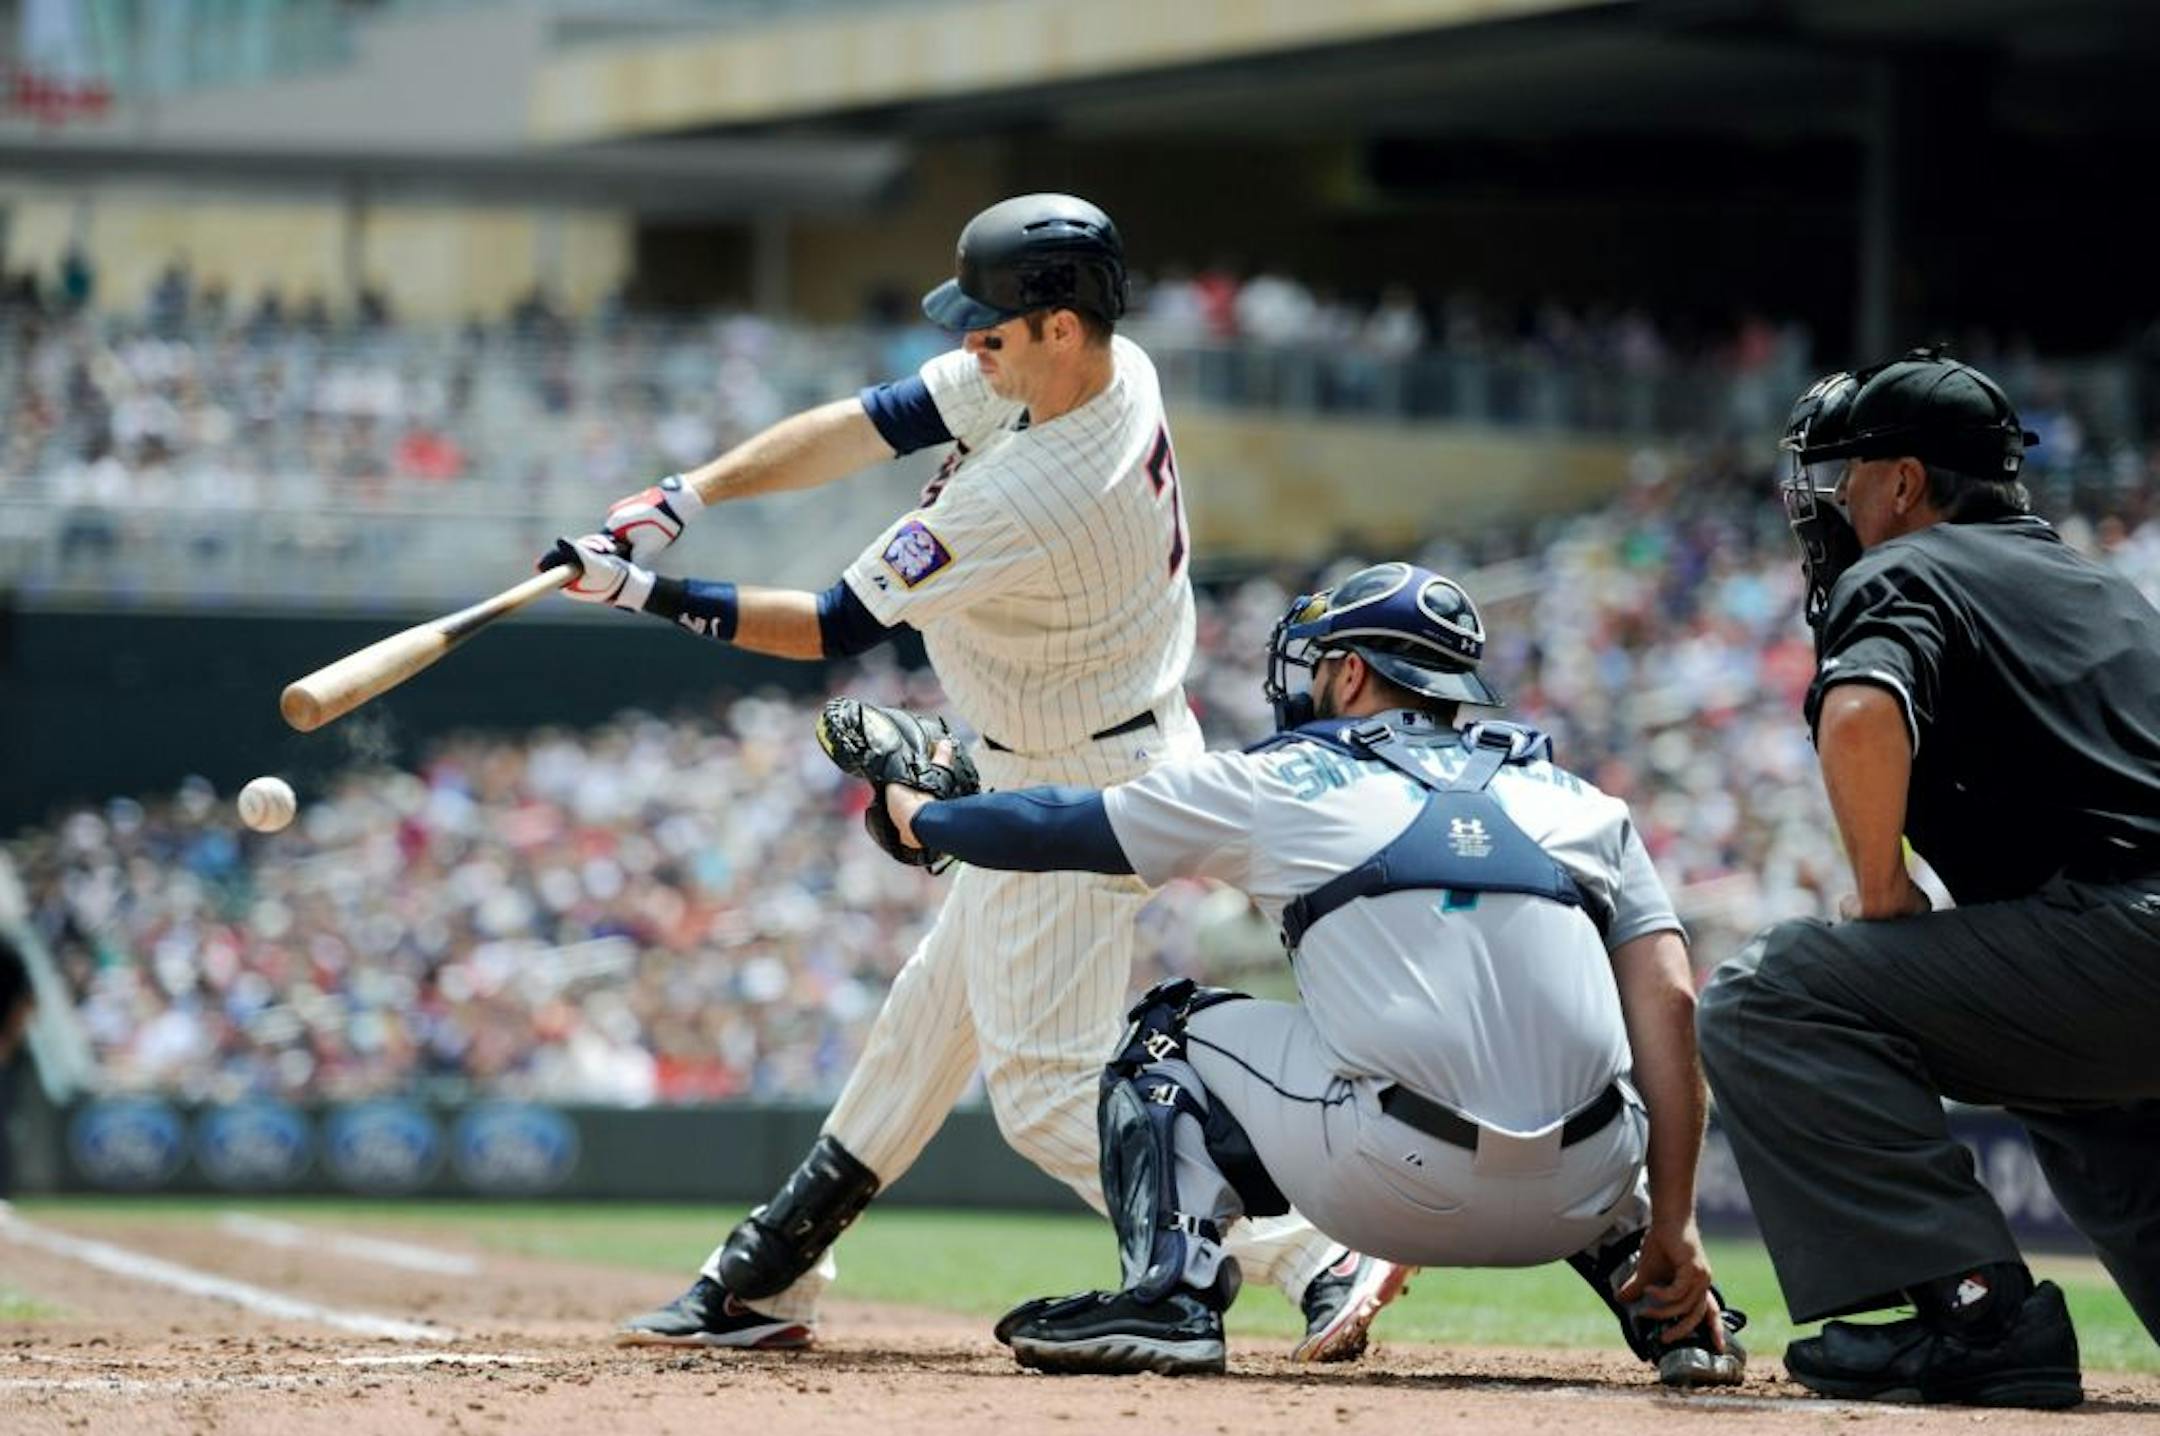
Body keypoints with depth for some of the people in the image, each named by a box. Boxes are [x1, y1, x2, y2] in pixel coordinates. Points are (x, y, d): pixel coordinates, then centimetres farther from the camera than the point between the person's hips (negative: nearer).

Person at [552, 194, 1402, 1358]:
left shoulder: (1027, 500, -33)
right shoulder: (1108, 372, -7)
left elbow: (836, 630, -23)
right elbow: (863, 427, -3)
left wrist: (646, 596, -16)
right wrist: (682, 499, -10)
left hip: (1081, 792, -10)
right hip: (1077, 765, 10)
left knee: (1049, 1092, -6)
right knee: (935, 1008, 18)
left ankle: (1314, 1262, -11)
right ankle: (765, 1284, 31)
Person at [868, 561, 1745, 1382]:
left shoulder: (1281, 782, 14)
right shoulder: (1585, 806, 20)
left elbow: (1056, 827, 24)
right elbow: (1668, 1002, 7)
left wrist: (917, 816, 43)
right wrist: (1671, 1225, 6)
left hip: (1394, 1188, -4)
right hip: (1579, 1202, 4)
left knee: (1173, 1031, 21)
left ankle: (1171, 1292, 2)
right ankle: (1671, 1312, 18)